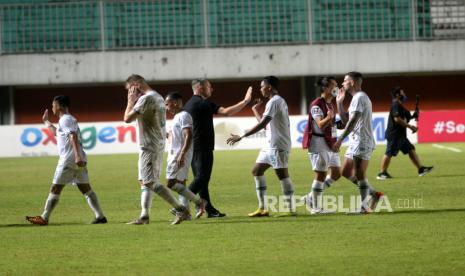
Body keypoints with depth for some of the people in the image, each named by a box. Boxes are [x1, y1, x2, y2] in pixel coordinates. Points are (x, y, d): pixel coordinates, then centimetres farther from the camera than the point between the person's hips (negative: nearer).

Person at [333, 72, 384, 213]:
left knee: (359, 175, -9)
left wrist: (340, 140, -26)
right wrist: (339, 103, 19)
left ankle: (364, 207, -5)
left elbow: (353, 121, -22)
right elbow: (346, 120, 24)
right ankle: (374, 194, 15)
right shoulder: (357, 98, 20)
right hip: (355, 142, 10)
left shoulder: (359, 97, -12)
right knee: (346, 172, 11)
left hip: (362, 142, -10)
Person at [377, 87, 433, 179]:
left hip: (400, 135, 11)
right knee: (389, 153, -8)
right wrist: (410, 126, -20)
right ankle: (382, 173, -3)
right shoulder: (396, 105, -13)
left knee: (411, 149, 8)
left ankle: (420, 169, 8)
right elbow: (397, 119, -22)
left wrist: (412, 116, 10)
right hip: (394, 134, -11)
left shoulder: (400, 106, 19)